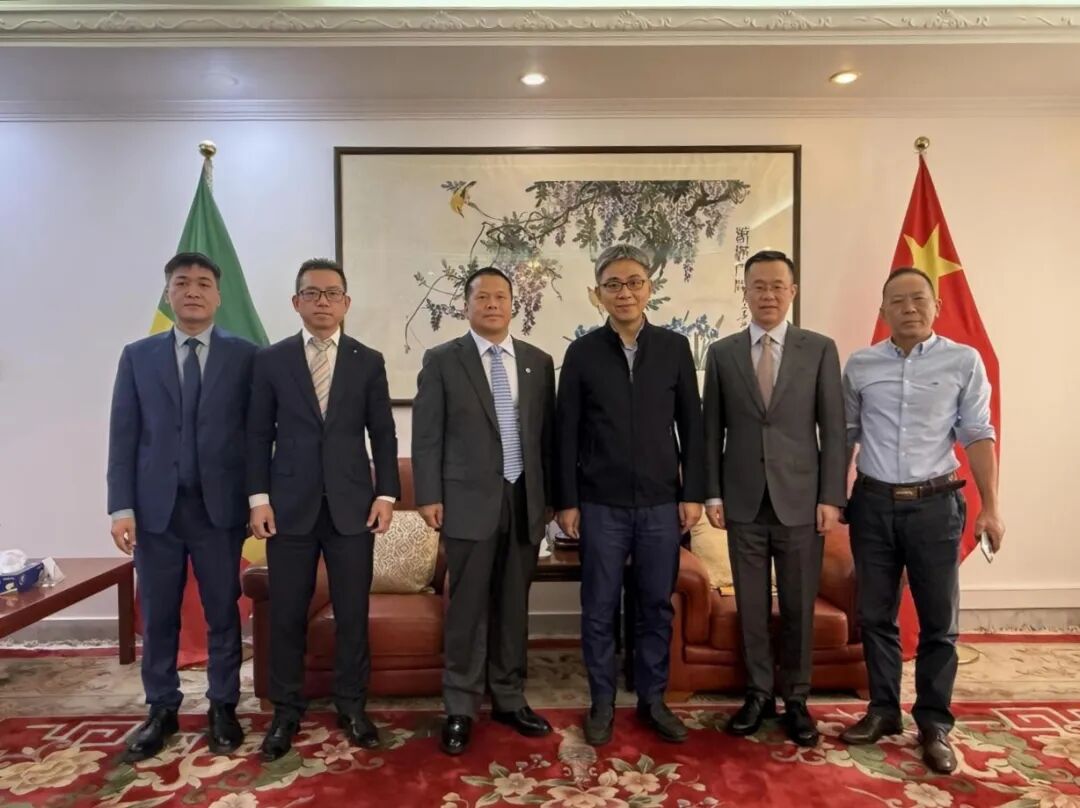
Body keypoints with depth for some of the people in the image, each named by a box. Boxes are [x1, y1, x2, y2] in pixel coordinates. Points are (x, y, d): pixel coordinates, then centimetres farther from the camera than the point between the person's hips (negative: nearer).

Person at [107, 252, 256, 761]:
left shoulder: (245, 355, 1)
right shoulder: (137, 356, 7)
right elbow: (123, 436, 4)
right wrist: (121, 507, -3)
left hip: (220, 505, -1)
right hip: (155, 506, 2)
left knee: (223, 613, 8)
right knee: (157, 616, 11)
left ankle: (222, 707, 24)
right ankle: (161, 709, 28)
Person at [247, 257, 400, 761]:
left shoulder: (369, 361, 6)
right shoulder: (270, 360, 5)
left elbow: (383, 434, 5)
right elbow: (258, 434, 4)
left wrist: (386, 494, -3)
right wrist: (259, 498, -3)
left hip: (351, 505, 0)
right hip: (290, 505, 0)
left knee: (352, 612, 6)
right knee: (286, 614, 8)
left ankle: (351, 706, 23)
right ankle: (286, 711, 25)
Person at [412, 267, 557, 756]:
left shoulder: (539, 362, 9)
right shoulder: (442, 361, 1)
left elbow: (547, 432, 9)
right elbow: (426, 435, -2)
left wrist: (550, 495, 8)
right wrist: (429, 496, -7)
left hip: (525, 500, 3)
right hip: (469, 500, -3)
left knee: (514, 606, 12)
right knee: (468, 607, 4)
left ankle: (509, 700, 27)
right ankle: (460, 708, 18)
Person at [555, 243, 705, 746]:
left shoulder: (674, 348, 4)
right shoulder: (582, 352, 0)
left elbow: (692, 426, 5)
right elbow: (566, 433, 0)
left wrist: (693, 493, 0)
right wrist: (566, 501, -3)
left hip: (661, 503, 1)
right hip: (601, 505, -1)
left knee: (657, 607, 11)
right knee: (599, 610, 8)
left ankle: (653, 700, 28)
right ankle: (602, 703, 25)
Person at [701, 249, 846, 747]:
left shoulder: (820, 349, 2)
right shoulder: (722, 353, 5)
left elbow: (833, 428, 0)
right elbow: (712, 429, 5)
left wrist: (832, 497, -6)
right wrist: (712, 492, 0)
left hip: (800, 500, -1)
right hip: (744, 501, 1)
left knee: (799, 607, 9)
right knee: (751, 606, 10)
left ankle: (795, 700, 26)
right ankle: (758, 694, 26)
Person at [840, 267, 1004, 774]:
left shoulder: (964, 361, -1)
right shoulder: (859, 365, 4)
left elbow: (977, 436, -1)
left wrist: (990, 506, -6)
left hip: (935, 504, -1)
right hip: (872, 504, 2)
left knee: (938, 621, 7)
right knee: (875, 616, 11)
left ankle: (934, 723, 23)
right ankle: (883, 710, 27)